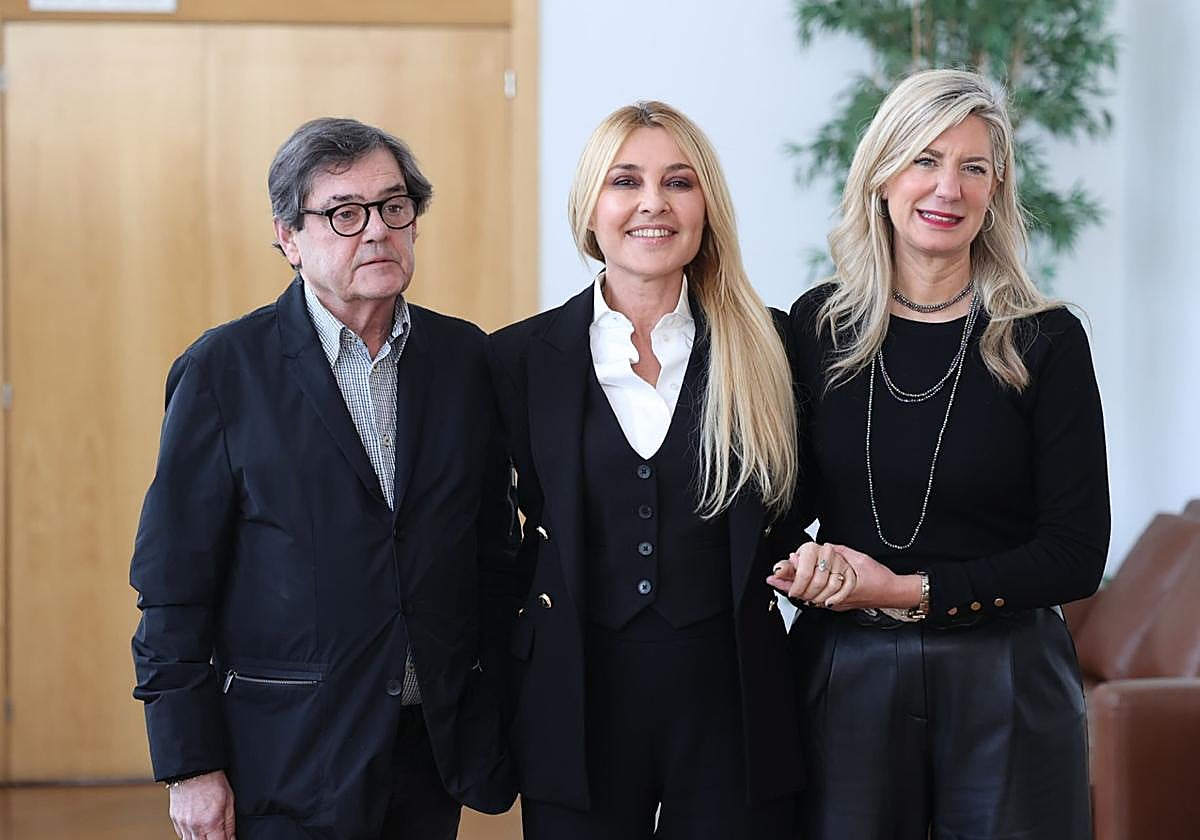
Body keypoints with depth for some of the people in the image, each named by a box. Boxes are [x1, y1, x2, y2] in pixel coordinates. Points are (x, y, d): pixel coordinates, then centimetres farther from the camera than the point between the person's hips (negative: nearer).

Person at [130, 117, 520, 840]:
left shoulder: (466, 359, 5)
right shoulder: (224, 369, -5)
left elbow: (494, 552, 10)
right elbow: (175, 582, -6)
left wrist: (497, 727, 7)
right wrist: (192, 766, -9)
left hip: (434, 752, 3)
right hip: (288, 763, -3)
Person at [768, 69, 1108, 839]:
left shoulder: (1045, 340, -6)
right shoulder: (818, 326, 1)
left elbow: (1077, 556, -7)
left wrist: (910, 592, -14)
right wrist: (804, 563, -10)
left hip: (1004, 681, -2)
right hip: (845, 675, 2)